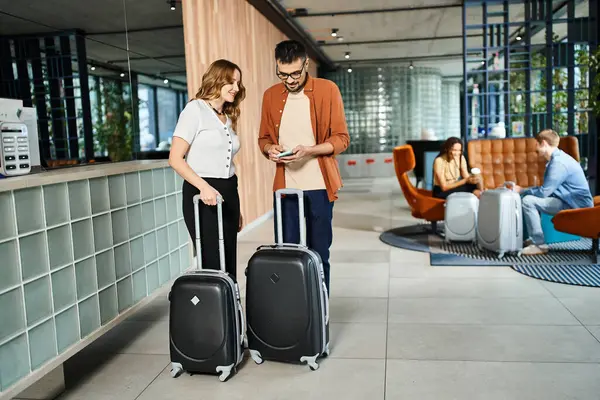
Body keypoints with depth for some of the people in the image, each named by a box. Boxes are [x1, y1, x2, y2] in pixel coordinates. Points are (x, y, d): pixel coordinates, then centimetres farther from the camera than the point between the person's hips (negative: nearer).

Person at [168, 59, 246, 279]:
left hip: (228, 193, 7)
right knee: (212, 264, -2)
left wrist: (237, 208, 18)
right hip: (202, 194, -7)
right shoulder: (195, 109, -5)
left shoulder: (229, 118, 17)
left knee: (229, 264, 9)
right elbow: (175, 158, -13)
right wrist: (204, 187, -25)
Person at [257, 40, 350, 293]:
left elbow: (341, 138, -4)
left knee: (319, 253, 5)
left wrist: (309, 151, -19)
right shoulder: (271, 95, 8)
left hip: (318, 186, -2)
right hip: (285, 186, 3)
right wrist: (270, 148, -7)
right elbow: (263, 138, 16)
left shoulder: (327, 90, -3)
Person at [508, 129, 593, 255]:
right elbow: (546, 188, 16)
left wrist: (522, 191, -7)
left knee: (528, 201, -20)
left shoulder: (558, 163, -21)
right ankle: (533, 238, 16)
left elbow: (543, 192, -23)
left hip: (576, 206, -11)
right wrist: (524, 190, 5)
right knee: (531, 197, 17)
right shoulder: (557, 158, 12)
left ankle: (539, 245, -14)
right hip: (570, 201, 11)